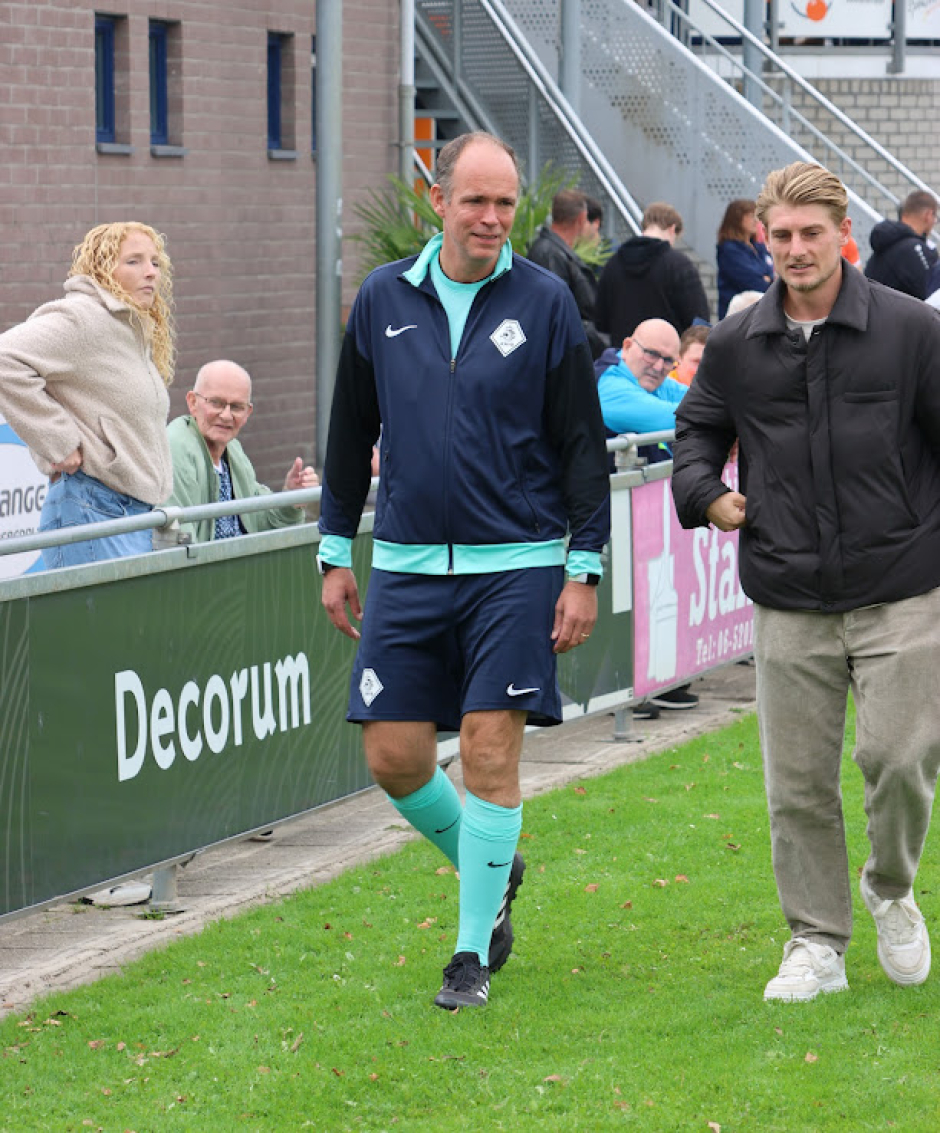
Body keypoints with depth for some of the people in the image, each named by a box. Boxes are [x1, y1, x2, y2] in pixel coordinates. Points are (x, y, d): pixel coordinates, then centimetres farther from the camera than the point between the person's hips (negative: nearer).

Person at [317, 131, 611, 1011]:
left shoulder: (544, 302, -2)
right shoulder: (383, 299, 5)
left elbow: (583, 443, 1)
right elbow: (351, 433, 14)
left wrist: (583, 571, -4)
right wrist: (335, 554, 13)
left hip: (516, 564, -3)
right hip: (406, 565, 3)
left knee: (490, 751, -6)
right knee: (394, 757, 1)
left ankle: (473, 952, 5)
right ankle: (491, 868, 29)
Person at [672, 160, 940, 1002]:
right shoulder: (736, 345, 4)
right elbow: (698, 426, 21)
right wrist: (704, 492, 1)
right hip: (788, 601, 2)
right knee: (798, 783, 4)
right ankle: (817, 944, 16)